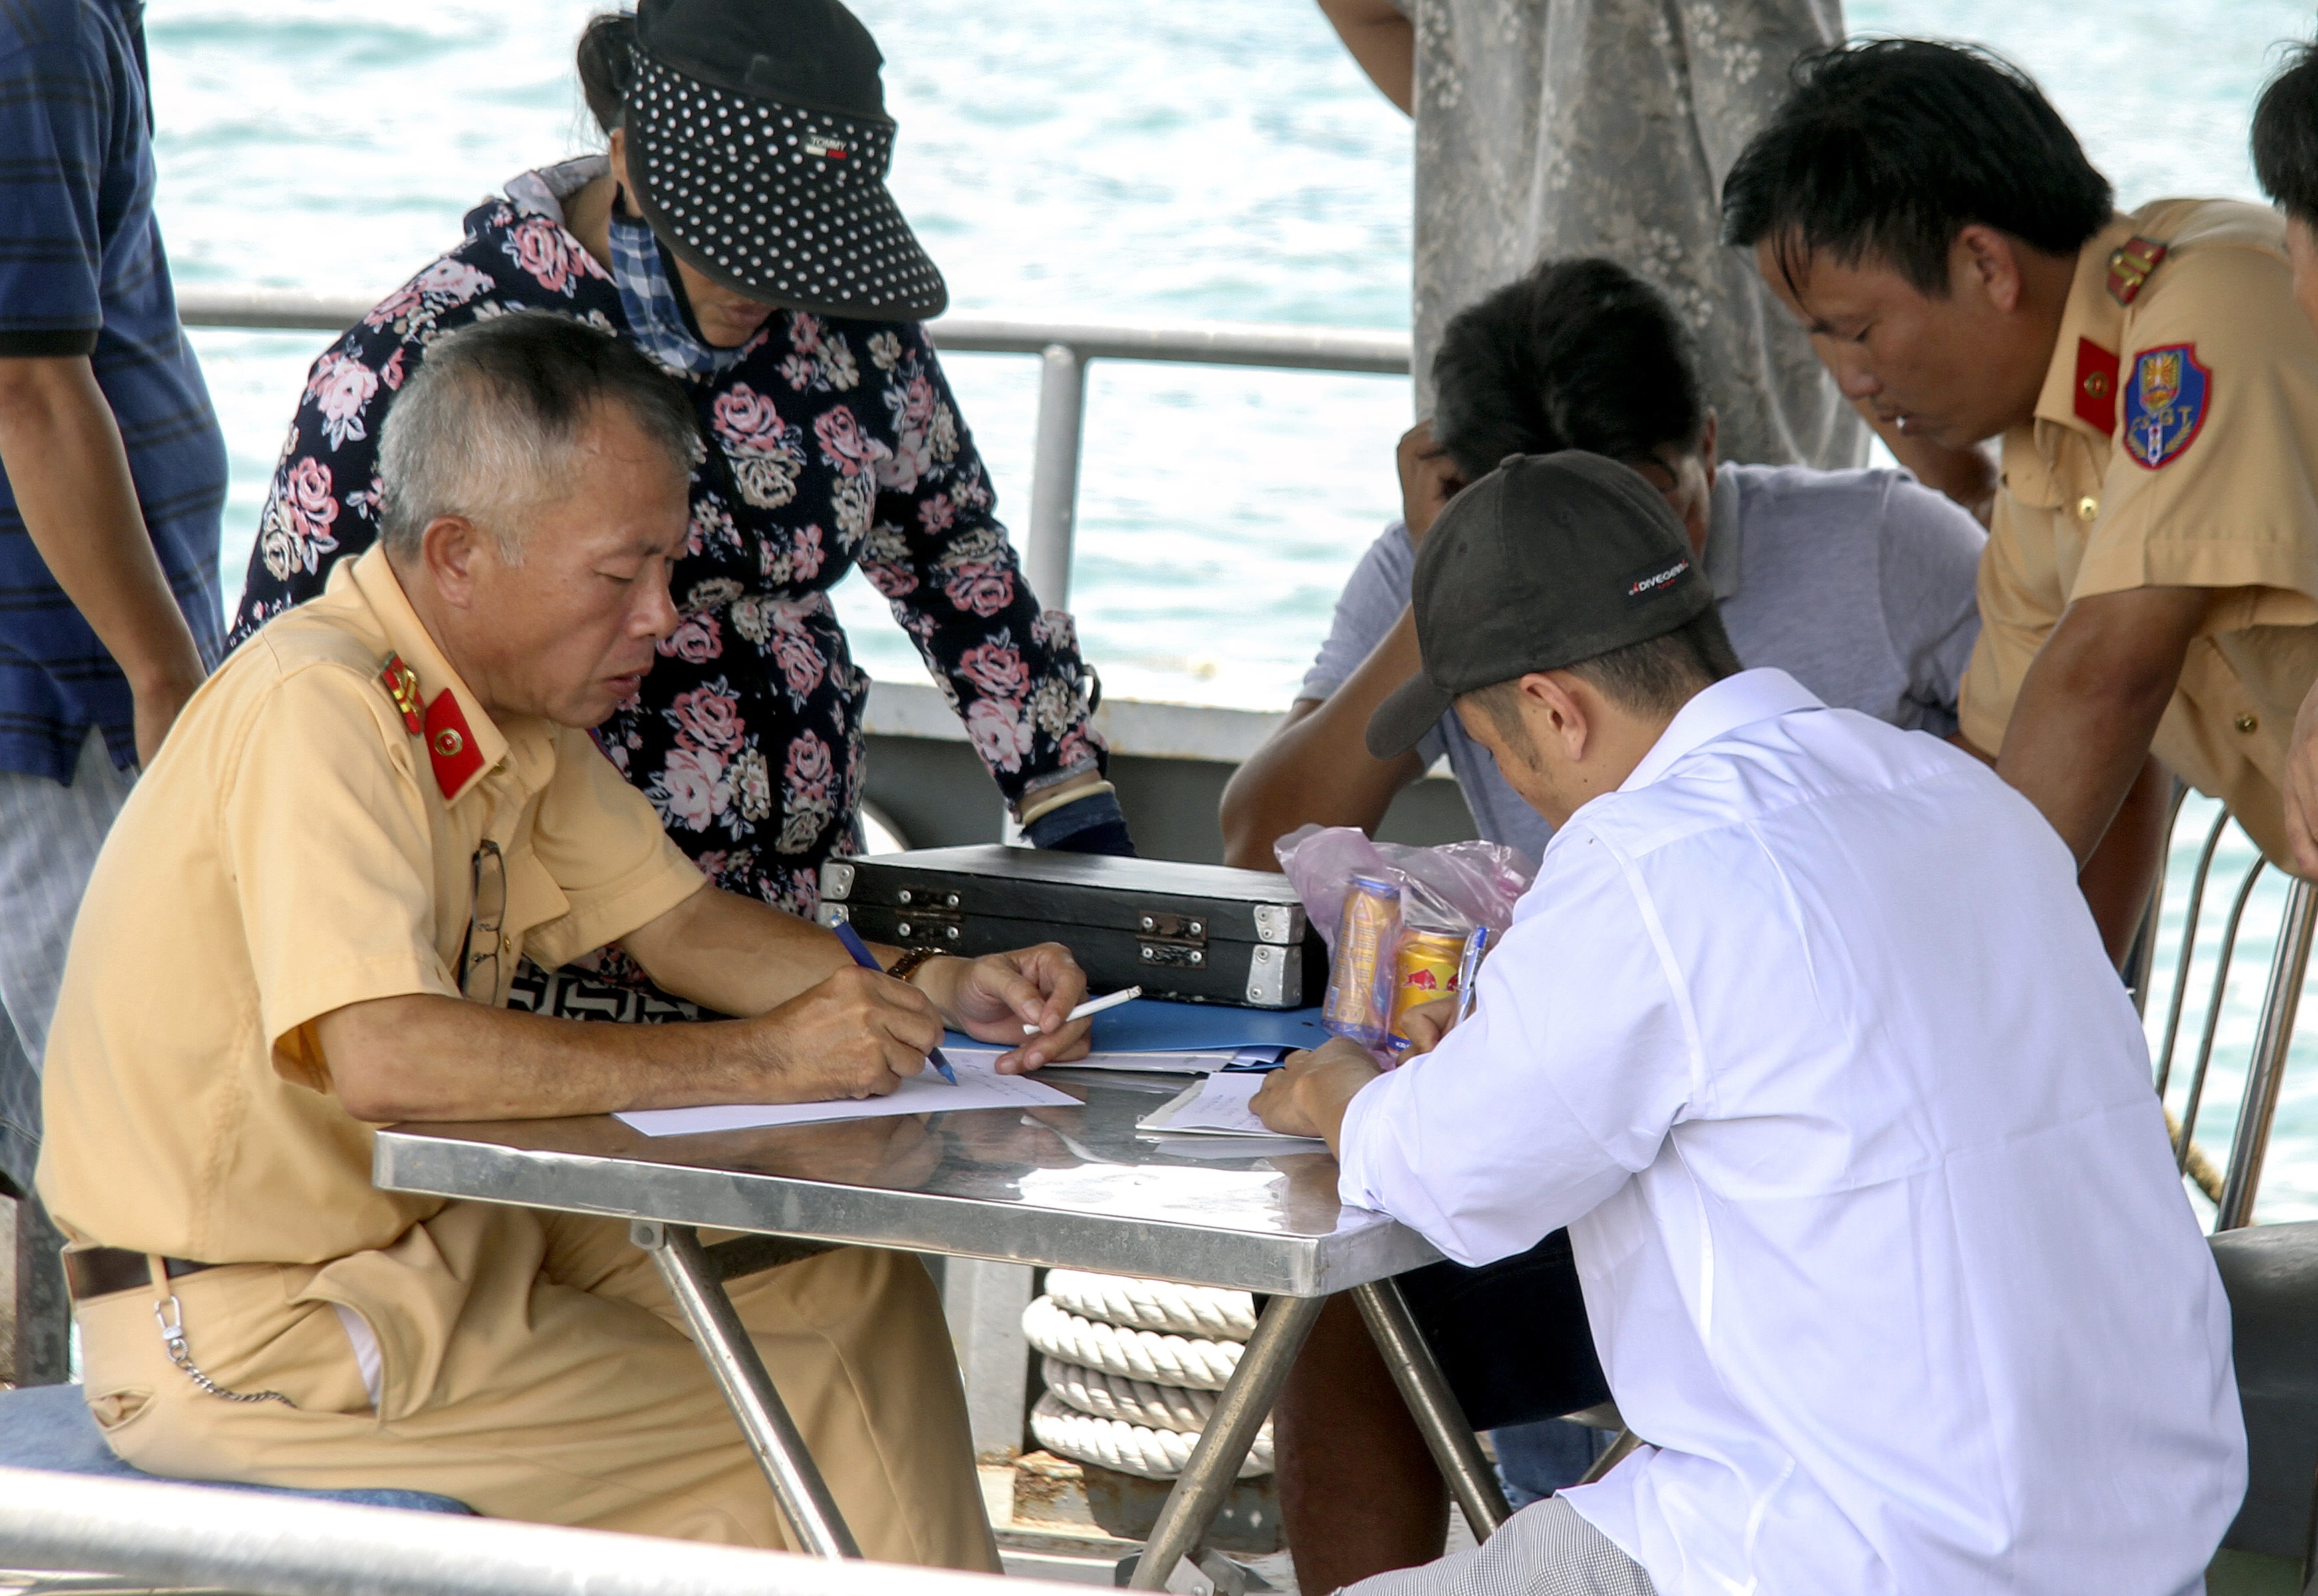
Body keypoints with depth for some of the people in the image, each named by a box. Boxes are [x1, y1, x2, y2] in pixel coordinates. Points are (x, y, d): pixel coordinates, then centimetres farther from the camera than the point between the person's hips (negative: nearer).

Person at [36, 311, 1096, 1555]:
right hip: (248, 1333, -9)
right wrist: (760, 1059, -28)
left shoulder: (510, 702, 5)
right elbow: (384, 1058, -34)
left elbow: (675, 921, 15)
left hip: (428, 1238, 9)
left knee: (861, 1302, 9)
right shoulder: (317, 710, -24)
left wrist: (935, 993, -2)